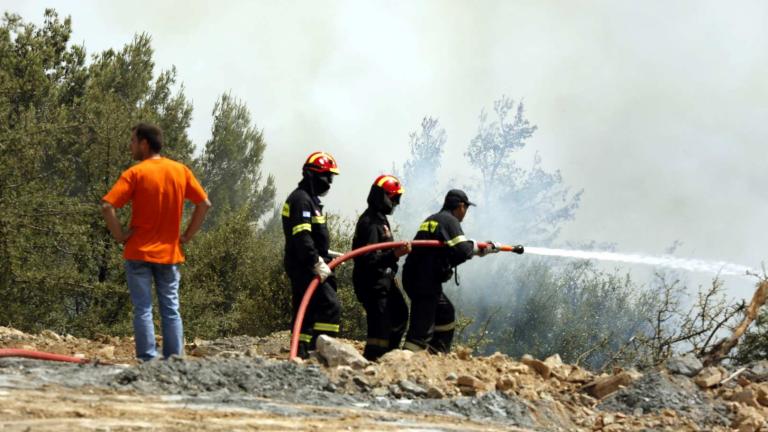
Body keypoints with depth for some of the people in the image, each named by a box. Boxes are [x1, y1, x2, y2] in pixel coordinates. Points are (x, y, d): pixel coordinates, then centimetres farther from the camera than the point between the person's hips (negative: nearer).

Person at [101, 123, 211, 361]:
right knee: (171, 311, 8)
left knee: (143, 310, 0)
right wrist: (187, 235, 8)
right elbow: (204, 204, 4)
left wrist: (119, 235, -8)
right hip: (170, 253, 3)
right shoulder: (180, 171, 3)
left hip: (139, 252, -3)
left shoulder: (135, 173, -9)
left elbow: (107, 206, -19)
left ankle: (147, 360, -4)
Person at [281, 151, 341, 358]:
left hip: (304, 266, 11)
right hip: (303, 266, -11)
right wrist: (317, 263, -26)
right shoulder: (301, 199, -14)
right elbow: (301, 236, -23)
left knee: (307, 310, 11)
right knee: (330, 306, -17)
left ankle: (300, 353, 13)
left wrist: (327, 255, 20)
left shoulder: (310, 199, 20)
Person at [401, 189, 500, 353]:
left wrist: (486, 248, 27)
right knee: (422, 327, -12)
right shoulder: (450, 221, -9)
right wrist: (474, 245, 3)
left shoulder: (432, 220, 20)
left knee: (446, 315, 24)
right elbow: (463, 251, -19)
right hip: (425, 281, -10)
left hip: (414, 278, 10)